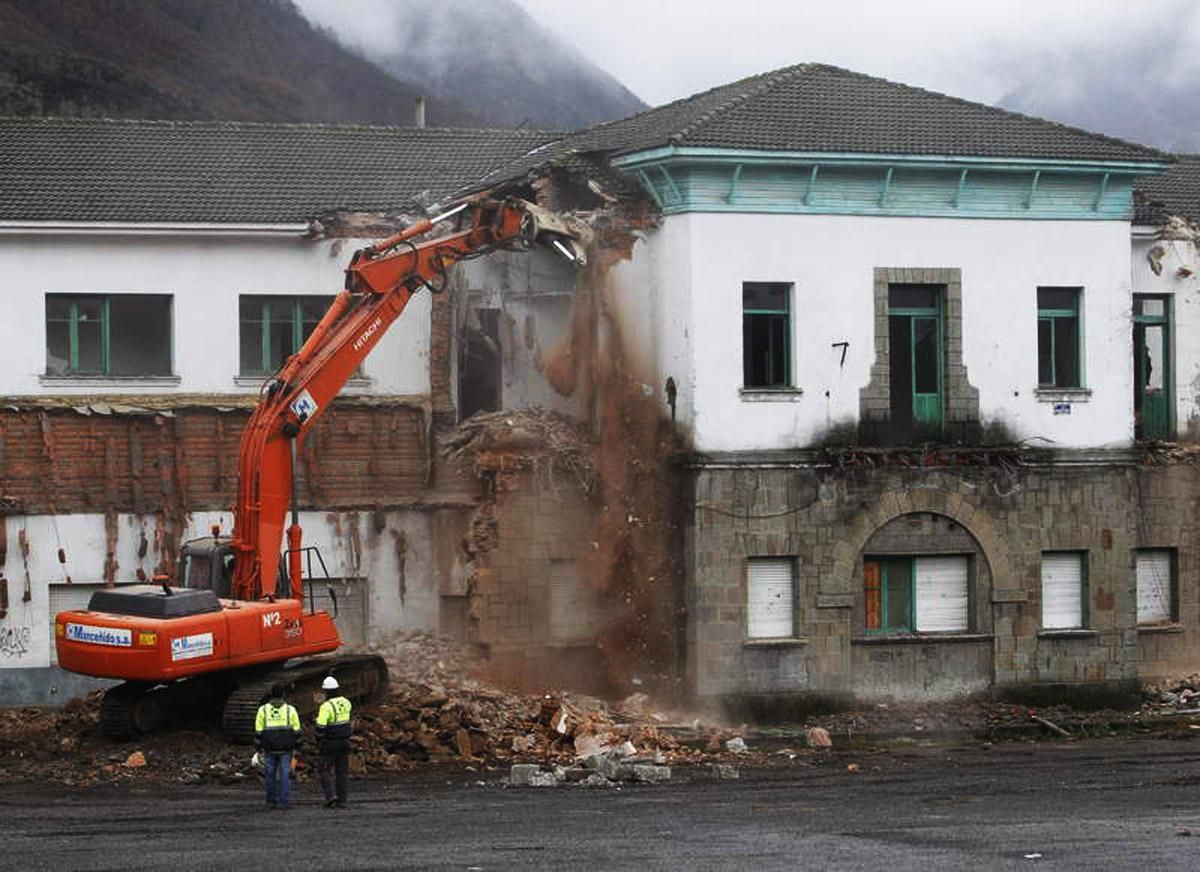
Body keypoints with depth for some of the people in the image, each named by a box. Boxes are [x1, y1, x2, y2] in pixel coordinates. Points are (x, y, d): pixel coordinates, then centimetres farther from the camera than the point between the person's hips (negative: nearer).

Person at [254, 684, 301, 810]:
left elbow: (258, 731, -3)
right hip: (286, 748, -1)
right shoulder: (290, 710, -3)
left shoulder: (263, 709, -2)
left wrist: (258, 747, 5)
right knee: (284, 775, 2)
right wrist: (297, 745, 10)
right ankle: (282, 802, -3)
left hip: (270, 748, 1)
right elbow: (297, 731, -1)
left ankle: (271, 801, 13)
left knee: (271, 775, 12)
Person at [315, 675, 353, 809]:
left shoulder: (326, 706, -19)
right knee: (341, 771, 9)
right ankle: (341, 801, 7)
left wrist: (318, 740, -6)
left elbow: (320, 726, -21)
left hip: (330, 743, -6)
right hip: (345, 741, 6)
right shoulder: (345, 702, 2)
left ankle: (331, 796, -11)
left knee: (326, 770, 5)